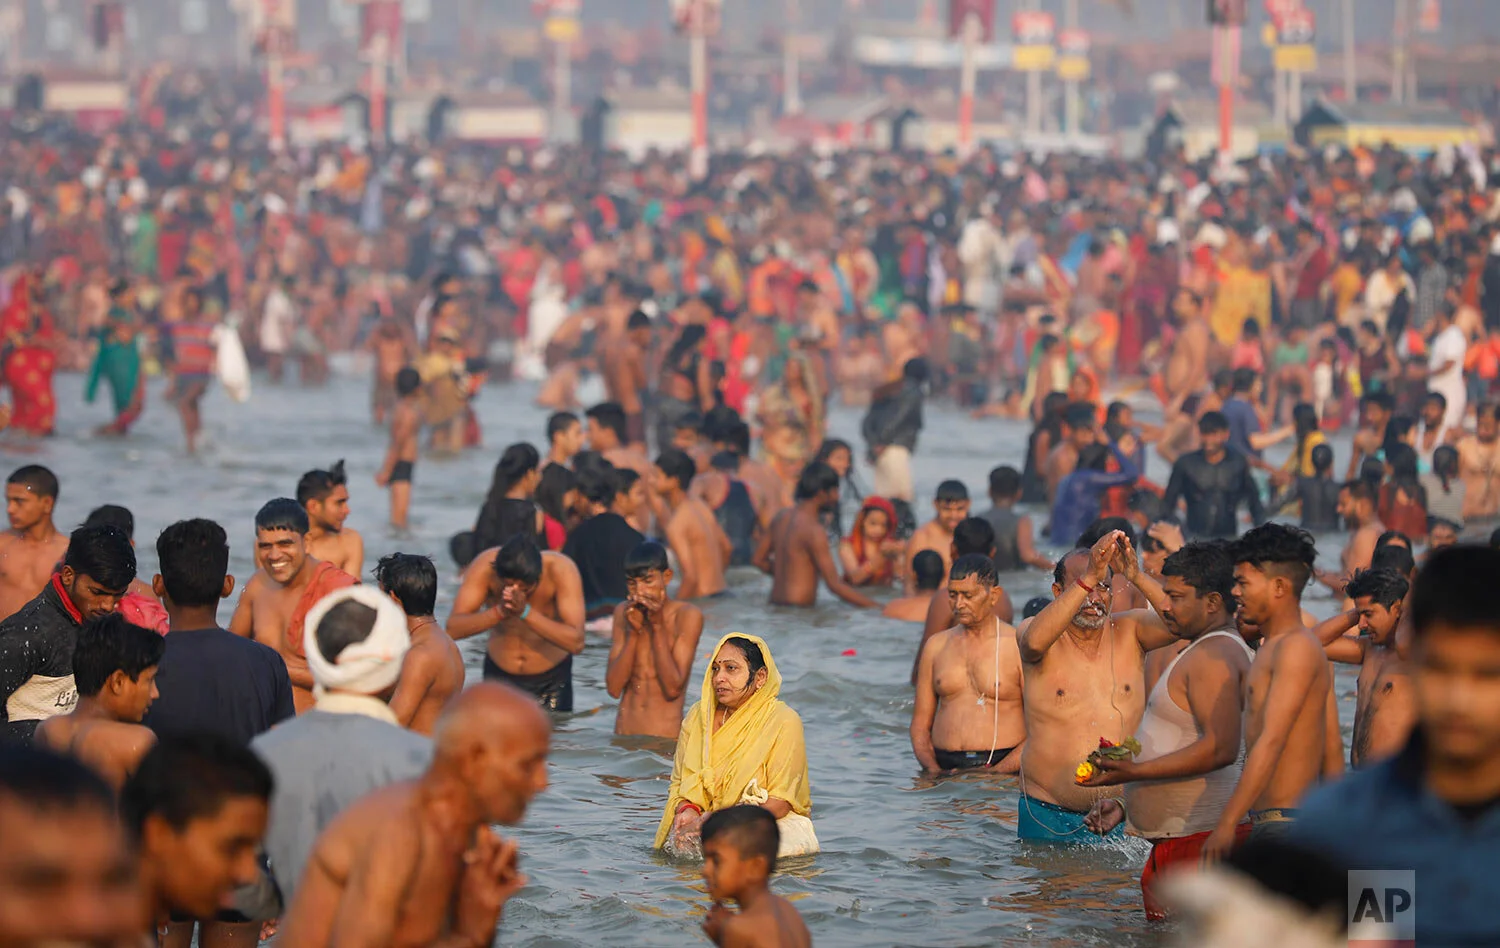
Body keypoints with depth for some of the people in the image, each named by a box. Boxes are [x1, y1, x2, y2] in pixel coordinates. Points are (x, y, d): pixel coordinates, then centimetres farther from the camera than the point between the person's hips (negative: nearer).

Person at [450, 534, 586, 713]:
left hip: (551, 679, -1)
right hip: (499, 674, 1)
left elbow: (576, 643, -32)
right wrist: (499, 612, -40)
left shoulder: (561, 569, -25)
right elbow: (453, 629, -25)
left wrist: (526, 612, -40)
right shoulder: (485, 566, -21)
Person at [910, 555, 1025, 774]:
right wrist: (932, 768, -1)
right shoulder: (936, 646, 17)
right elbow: (920, 725, 17)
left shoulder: (1019, 647, 2)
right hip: (944, 768, 4)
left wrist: (994, 772, -12)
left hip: (1002, 768, -4)